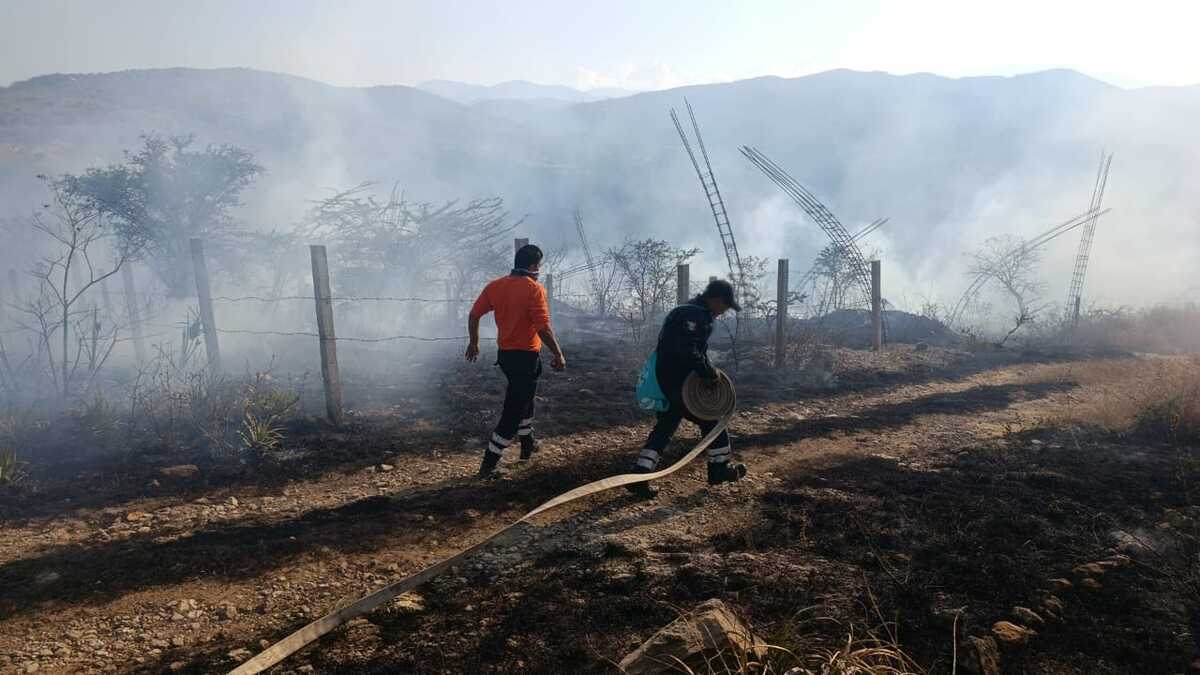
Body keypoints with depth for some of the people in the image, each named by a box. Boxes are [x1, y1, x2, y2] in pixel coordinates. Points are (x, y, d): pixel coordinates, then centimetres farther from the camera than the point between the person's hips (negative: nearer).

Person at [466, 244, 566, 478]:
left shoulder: (494, 286, 3)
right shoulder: (534, 289, -16)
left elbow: (473, 315, 7)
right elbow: (544, 328, -22)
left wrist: (474, 343, 21)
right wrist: (558, 355, -13)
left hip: (504, 354, 7)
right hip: (526, 356, -7)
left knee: (524, 397, 28)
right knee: (514, 411, 0)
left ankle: (527, 445, 42)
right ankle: (489, 464, 0)